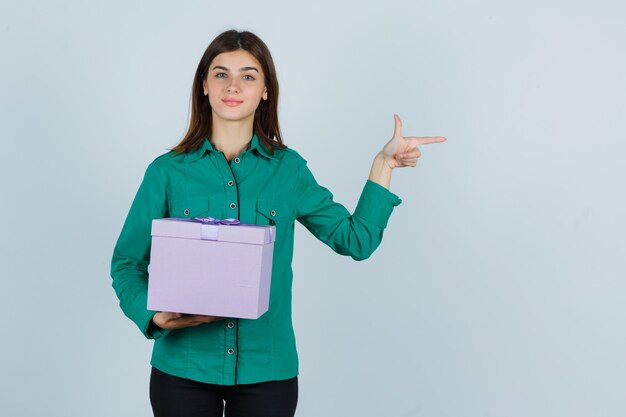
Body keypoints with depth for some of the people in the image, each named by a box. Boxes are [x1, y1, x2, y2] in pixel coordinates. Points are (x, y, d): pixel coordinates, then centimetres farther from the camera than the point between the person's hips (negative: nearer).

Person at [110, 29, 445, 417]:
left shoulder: (288, 169, 4)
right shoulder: (167, 171, -1)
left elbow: (355, 239, 6)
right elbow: (128, 261, 2)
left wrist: (383, 165, 2)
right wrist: (153, 314, -15)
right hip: (183, 369, -1)